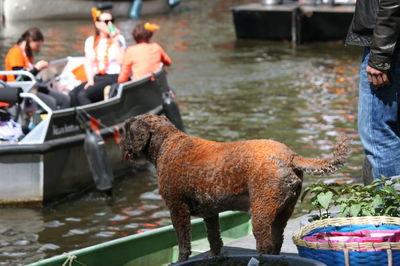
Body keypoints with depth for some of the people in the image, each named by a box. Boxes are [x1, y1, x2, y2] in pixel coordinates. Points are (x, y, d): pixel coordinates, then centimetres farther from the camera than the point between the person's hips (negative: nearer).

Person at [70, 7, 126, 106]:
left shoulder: (119, 39, 3)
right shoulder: (90, 41, 14)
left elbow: (121, 62, -9)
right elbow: (88, 63, 11)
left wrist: (115, 40, -10)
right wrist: (90, 81, -5)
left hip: (113, 78, -5)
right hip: (96, 78, 5)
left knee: (83, 95, -27)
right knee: (73, 94, -21)